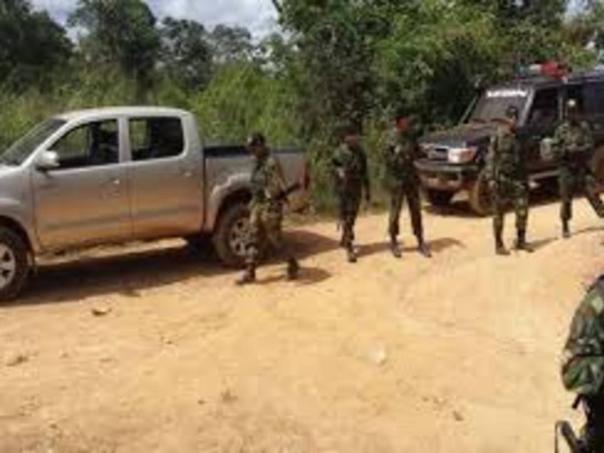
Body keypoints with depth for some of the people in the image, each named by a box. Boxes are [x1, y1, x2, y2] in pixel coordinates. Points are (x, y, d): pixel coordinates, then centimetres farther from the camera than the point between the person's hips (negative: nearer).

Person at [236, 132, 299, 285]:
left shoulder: (271, 163, -17)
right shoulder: (257, 163, 12)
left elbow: (278, 187, -21)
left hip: (270, 206, -9)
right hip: (257, 205, 9)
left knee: (275, 240, 0)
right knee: (254, 240, 6)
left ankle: (293, 266, 19)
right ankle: (249, 272, 9)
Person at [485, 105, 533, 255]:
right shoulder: (498, 136, -6)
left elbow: (523, 158, 16)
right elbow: (490, 158, -9)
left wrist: (525, 178, 14)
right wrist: (491, 178, -16)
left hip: (517, 178, 5)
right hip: (501, 179, -5)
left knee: (523, 209, 3)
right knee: (499, 213, 2)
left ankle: (521, 240, 18)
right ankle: (499, 245, 10)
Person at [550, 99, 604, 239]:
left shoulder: (584, 127, 1)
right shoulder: (561, 130, 2)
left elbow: (590, 147, -6)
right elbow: (554, 149, -2)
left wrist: (578, 150, -21)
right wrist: (566, 150, -16)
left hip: (583, 168, 0)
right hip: (567, 169, 0)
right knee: (566, 200, 5)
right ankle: (565, 227, 16)